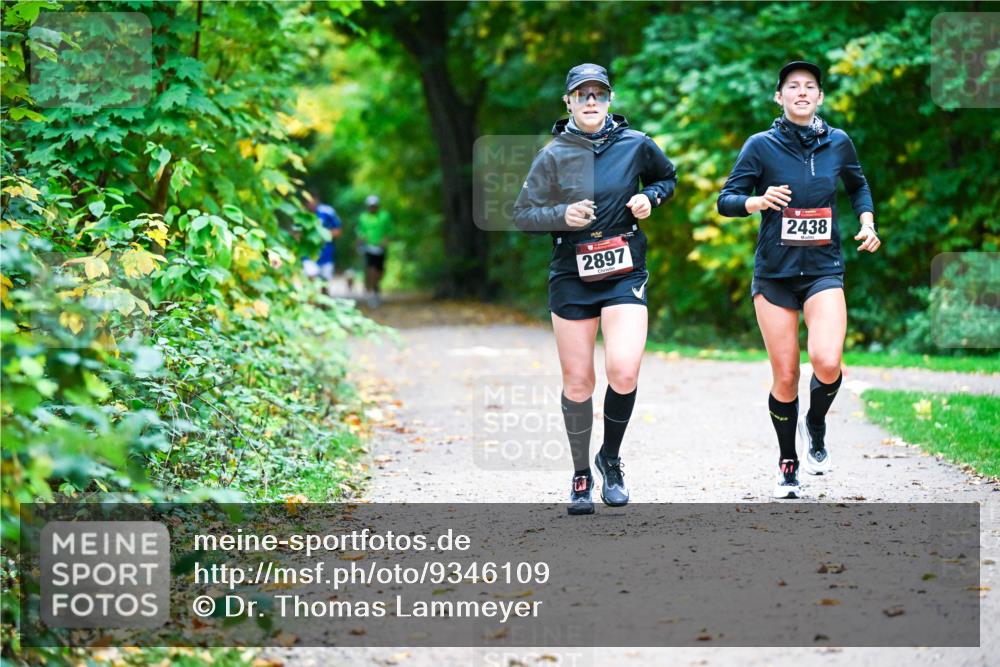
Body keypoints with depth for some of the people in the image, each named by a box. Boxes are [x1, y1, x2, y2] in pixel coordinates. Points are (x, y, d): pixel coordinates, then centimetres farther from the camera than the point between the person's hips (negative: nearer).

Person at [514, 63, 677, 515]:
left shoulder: (635, 145, 0)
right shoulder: (554, 155, -3)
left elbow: (667, 177, 19)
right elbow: (522, 215, -1)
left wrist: (649, 197, -2)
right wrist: (562, 215, -19)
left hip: (625, 274, 0)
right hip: (572, 278, 0)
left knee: (623, 371, -18)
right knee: (577, 383, 4)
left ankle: (611, 460, 7)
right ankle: (581, 476, 23)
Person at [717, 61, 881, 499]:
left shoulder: (838, 143, 5)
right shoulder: (761, 146, -3)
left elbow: (858, 185, 24)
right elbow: (726, 200, -2)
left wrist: (867, 221, 8)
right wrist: (758, 201, -22)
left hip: (823, 270, 1)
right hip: (774, 274, -1)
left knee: (827, 363, -20)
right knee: (784, 376, 2)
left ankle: (815, 425, 12)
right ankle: (787, 462, 23)